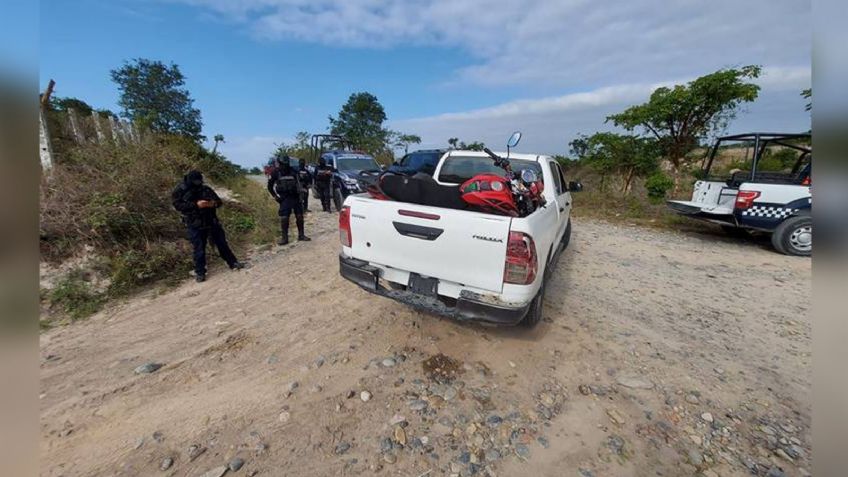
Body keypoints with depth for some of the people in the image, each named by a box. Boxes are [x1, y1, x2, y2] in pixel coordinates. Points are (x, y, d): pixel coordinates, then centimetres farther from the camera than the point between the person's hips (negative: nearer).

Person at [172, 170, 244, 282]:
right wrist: (196, 205, -24)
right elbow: (178, 205, -13)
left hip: (212, 221, 3)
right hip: (195, 225, -3)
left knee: (222, 243, 11)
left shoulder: (206, 189, 7)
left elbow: (218, 200, 8)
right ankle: (200, 272, 12)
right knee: (199, 249, 0)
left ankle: (233, 263, 22)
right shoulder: (180, 191, -2)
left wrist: (213, 203, -15)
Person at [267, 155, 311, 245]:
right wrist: (275, 196, 0)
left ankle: (301, 235, 16)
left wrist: (299, 192, 5)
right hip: (284, 199, -2)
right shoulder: (276, 172, -2)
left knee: (299, 216, 4)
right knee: (284, 218, -5)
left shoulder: (293, 171, 3)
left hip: (295, 197, 2)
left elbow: (298, 182, 14)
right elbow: (270, 186, 6)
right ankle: (284, 238, 3)